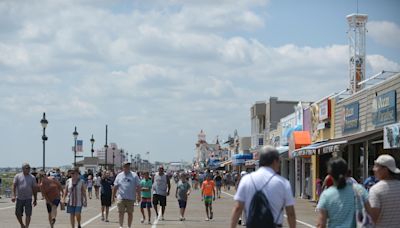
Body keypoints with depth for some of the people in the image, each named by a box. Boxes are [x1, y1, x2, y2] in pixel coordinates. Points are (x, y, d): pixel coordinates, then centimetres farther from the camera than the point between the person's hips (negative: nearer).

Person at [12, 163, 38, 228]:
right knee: (18, 214, 8)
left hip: (28, 199, 0)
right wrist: (13, 195, -19)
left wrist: (35, 199, 5)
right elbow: (14, 186, -6)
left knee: (28, 214, -8)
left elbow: (34, 189, 6)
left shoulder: (32, 177, 4)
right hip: (19, 198, 1)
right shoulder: (17, 176, 1)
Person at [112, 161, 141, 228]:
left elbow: (138, 186, 2)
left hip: (131, 198, 0)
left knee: (130, 213, 6)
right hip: (121, 197, 0)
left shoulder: (134, 175, 4)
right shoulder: (119, 175, 9)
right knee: (121, 212, -4)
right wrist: (113, 196, 11)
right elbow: (115, 187, 12)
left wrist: (138, 195, -5)